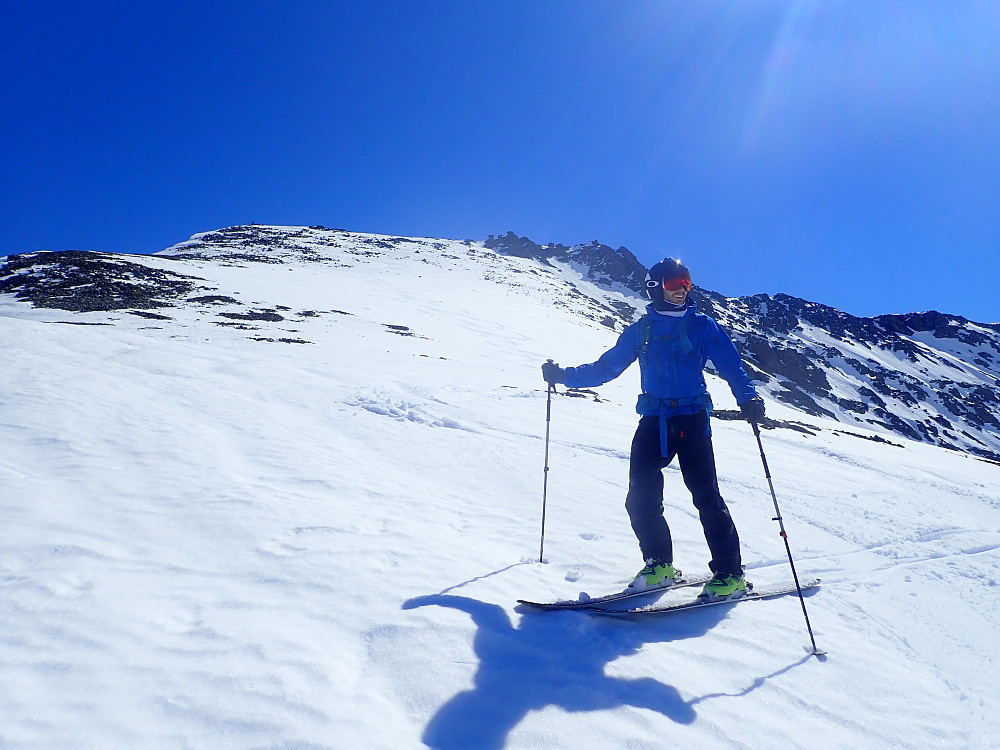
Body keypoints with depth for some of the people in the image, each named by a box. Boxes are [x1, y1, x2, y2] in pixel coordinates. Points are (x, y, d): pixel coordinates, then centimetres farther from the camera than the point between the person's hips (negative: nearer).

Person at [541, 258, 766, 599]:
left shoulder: (702, 326, 7)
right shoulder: (640, 330, 13)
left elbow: (730, 364, -1)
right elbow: (606, 367, 14)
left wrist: (748, 398, -20)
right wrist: (564, 375, 4)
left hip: (691, 420, -2)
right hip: (653, 420, 3)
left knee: (706, 496, -6)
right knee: (640, 499, -4)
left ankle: (729, 573, 9)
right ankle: (659, 564, 16)